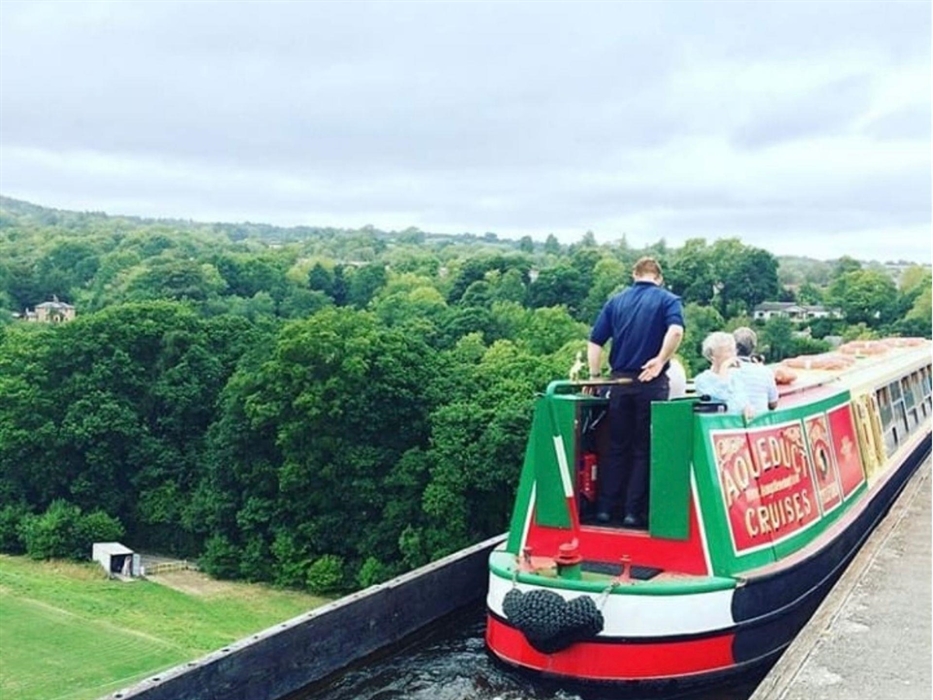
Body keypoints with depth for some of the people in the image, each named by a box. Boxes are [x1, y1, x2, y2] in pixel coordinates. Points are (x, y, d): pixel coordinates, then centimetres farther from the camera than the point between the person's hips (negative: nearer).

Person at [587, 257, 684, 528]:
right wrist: (660, 361, -13)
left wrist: (594, 376, 12)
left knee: (617, 446, 12)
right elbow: (676, 330, -21)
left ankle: (606, 507, 14)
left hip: (620, 381, 3)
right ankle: (634, 511, 6)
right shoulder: (668, 300, 0)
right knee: (644, 449, 5)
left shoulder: (616, 301, 10)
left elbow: (595, 341, 5)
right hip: (651, 383, -3)